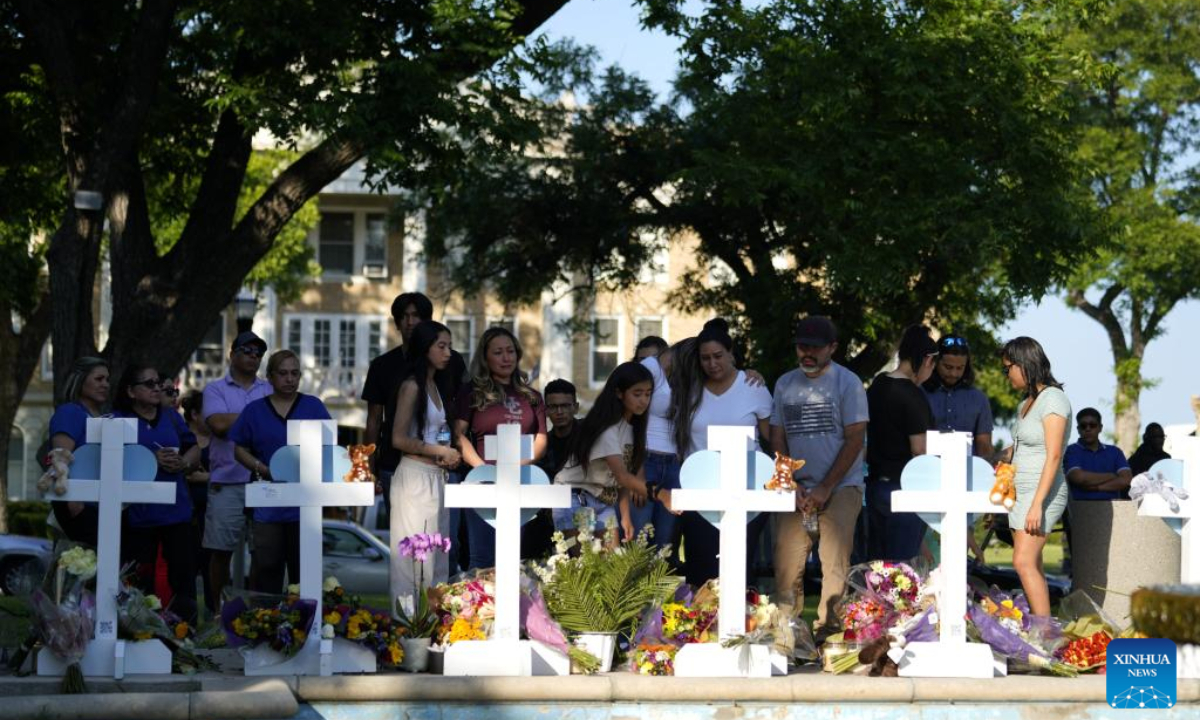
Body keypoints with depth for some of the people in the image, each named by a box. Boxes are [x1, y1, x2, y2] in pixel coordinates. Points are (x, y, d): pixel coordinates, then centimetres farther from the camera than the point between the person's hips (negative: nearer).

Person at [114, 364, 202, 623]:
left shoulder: (171, 417, 15)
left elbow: (194, 451, 19)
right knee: (140, 581, 0)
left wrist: (184, 463, -3)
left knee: (183, 573, 1)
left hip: (175, 509, 4)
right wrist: (152, 460, -18)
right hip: (137, 512, -4)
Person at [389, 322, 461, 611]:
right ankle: (408, 612, -3)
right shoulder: (411, 386, -10)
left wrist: (451, 455, 3)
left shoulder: (438, 385, 14)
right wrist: (440, 451, -10)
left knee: (437, 551, 9)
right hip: (415, 475, -8)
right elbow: (399, 439, -14)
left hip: (436, 476, 8)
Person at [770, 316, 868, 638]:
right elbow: (777, 440, 13)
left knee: (835, 562, -10)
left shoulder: (847, 382, -1)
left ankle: (827, 627, -7)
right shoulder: (785, 384, 11)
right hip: (796, 489, 3)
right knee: (786, 560, -4)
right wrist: (791, 487, 0)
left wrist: (825, 489, -9)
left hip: (840, 487, -3)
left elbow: (855, 440, -5)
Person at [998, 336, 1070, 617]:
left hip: (1043, 492, -9)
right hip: (1021, 490, 9)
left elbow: (1053, 456, -17)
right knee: (1031, 565, 4)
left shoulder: (1053, 399, -11)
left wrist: (1037, 504, -21)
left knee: (1024, 562, -16)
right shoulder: (1026, 403, 17)